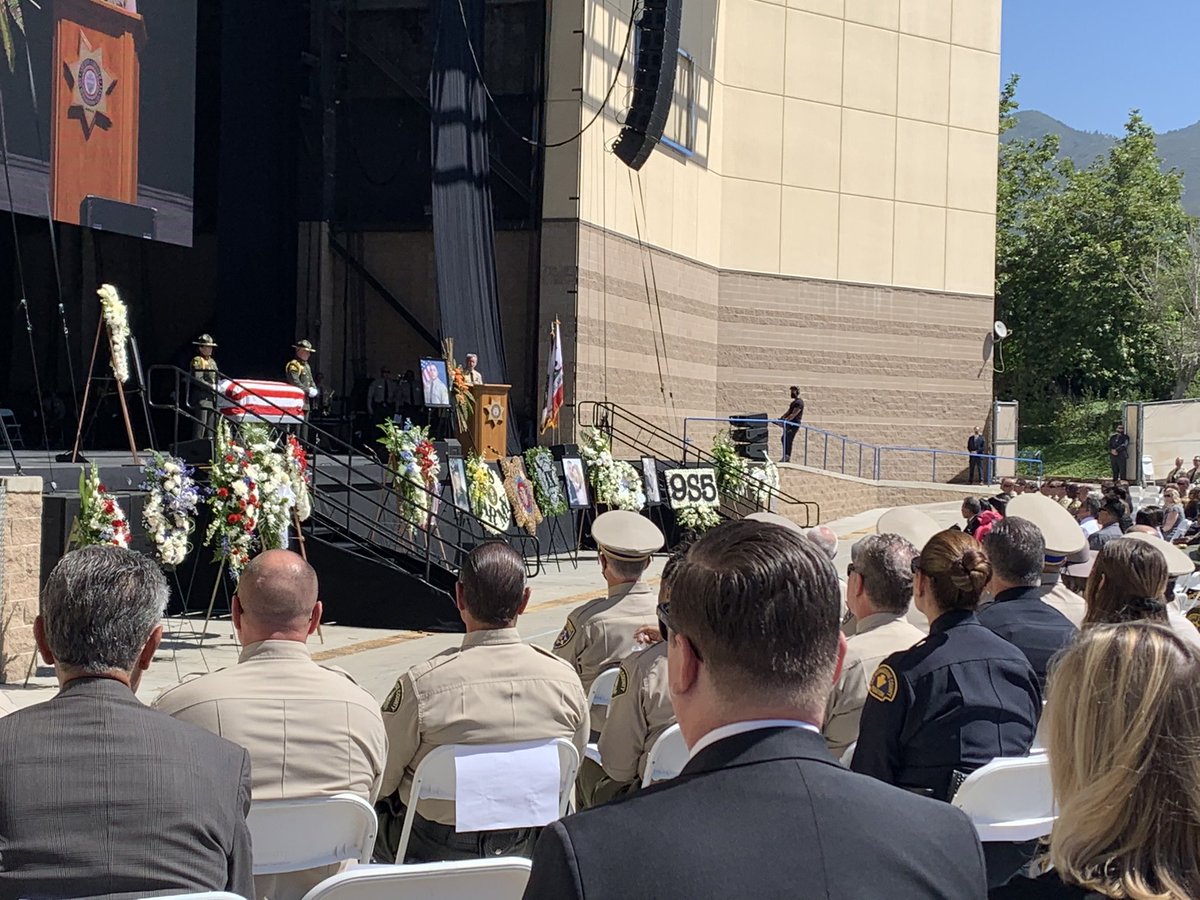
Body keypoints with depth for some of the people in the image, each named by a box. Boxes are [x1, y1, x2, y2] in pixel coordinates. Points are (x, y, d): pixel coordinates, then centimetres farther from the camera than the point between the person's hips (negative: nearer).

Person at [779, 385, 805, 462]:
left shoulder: (799, 402, -16)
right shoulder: (794, 402, 18)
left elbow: (793, 415, -24)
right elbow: (789, 412, 21)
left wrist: (785, 421, -29)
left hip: (794, 424, -10)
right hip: (790, 424, 10)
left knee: (788, 440, -10)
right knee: (784, 439, 10)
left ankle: (787, 457, -8)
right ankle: (786, 457, 14)